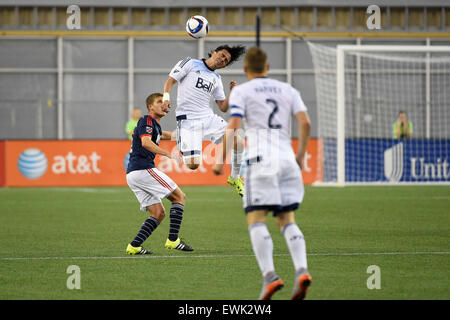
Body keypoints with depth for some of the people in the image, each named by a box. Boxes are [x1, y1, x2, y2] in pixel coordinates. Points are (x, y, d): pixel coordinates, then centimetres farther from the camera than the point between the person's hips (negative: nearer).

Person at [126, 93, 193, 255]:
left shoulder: (155, 124, 23)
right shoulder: (147, 120, -6)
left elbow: (161, 135, 48)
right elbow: (146, 142, -25)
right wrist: (169, 154, -31)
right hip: (143, 169, -10)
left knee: (159, 213, 7)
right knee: (179, 196, -4)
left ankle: (134, 246, -5)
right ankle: (173, 240, -11)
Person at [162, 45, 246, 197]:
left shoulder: (216, 79, 18)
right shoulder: (190, 64, 4)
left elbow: (223, 107, 17)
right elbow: (170, 81, 0)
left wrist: (232, 93, 0)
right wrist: (166, 96, -18)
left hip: (209, 118, 5)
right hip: (188, 120, -5)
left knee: (238, 142, -13)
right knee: (193, 164, -18)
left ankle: (234, 178, 9)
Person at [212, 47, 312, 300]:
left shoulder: (241, 91, 7)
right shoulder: (287, 90, 18)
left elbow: (233, 126, -6)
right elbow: (305, 122, 6)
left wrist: (222, 159, -2)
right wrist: (300, 156, 15)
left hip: (259, 158, -4)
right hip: (287, 159, 4)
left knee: (256, 220, -4)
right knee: (287, 220, 7)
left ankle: (270, 276, -21)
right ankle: (302, 270, -15)